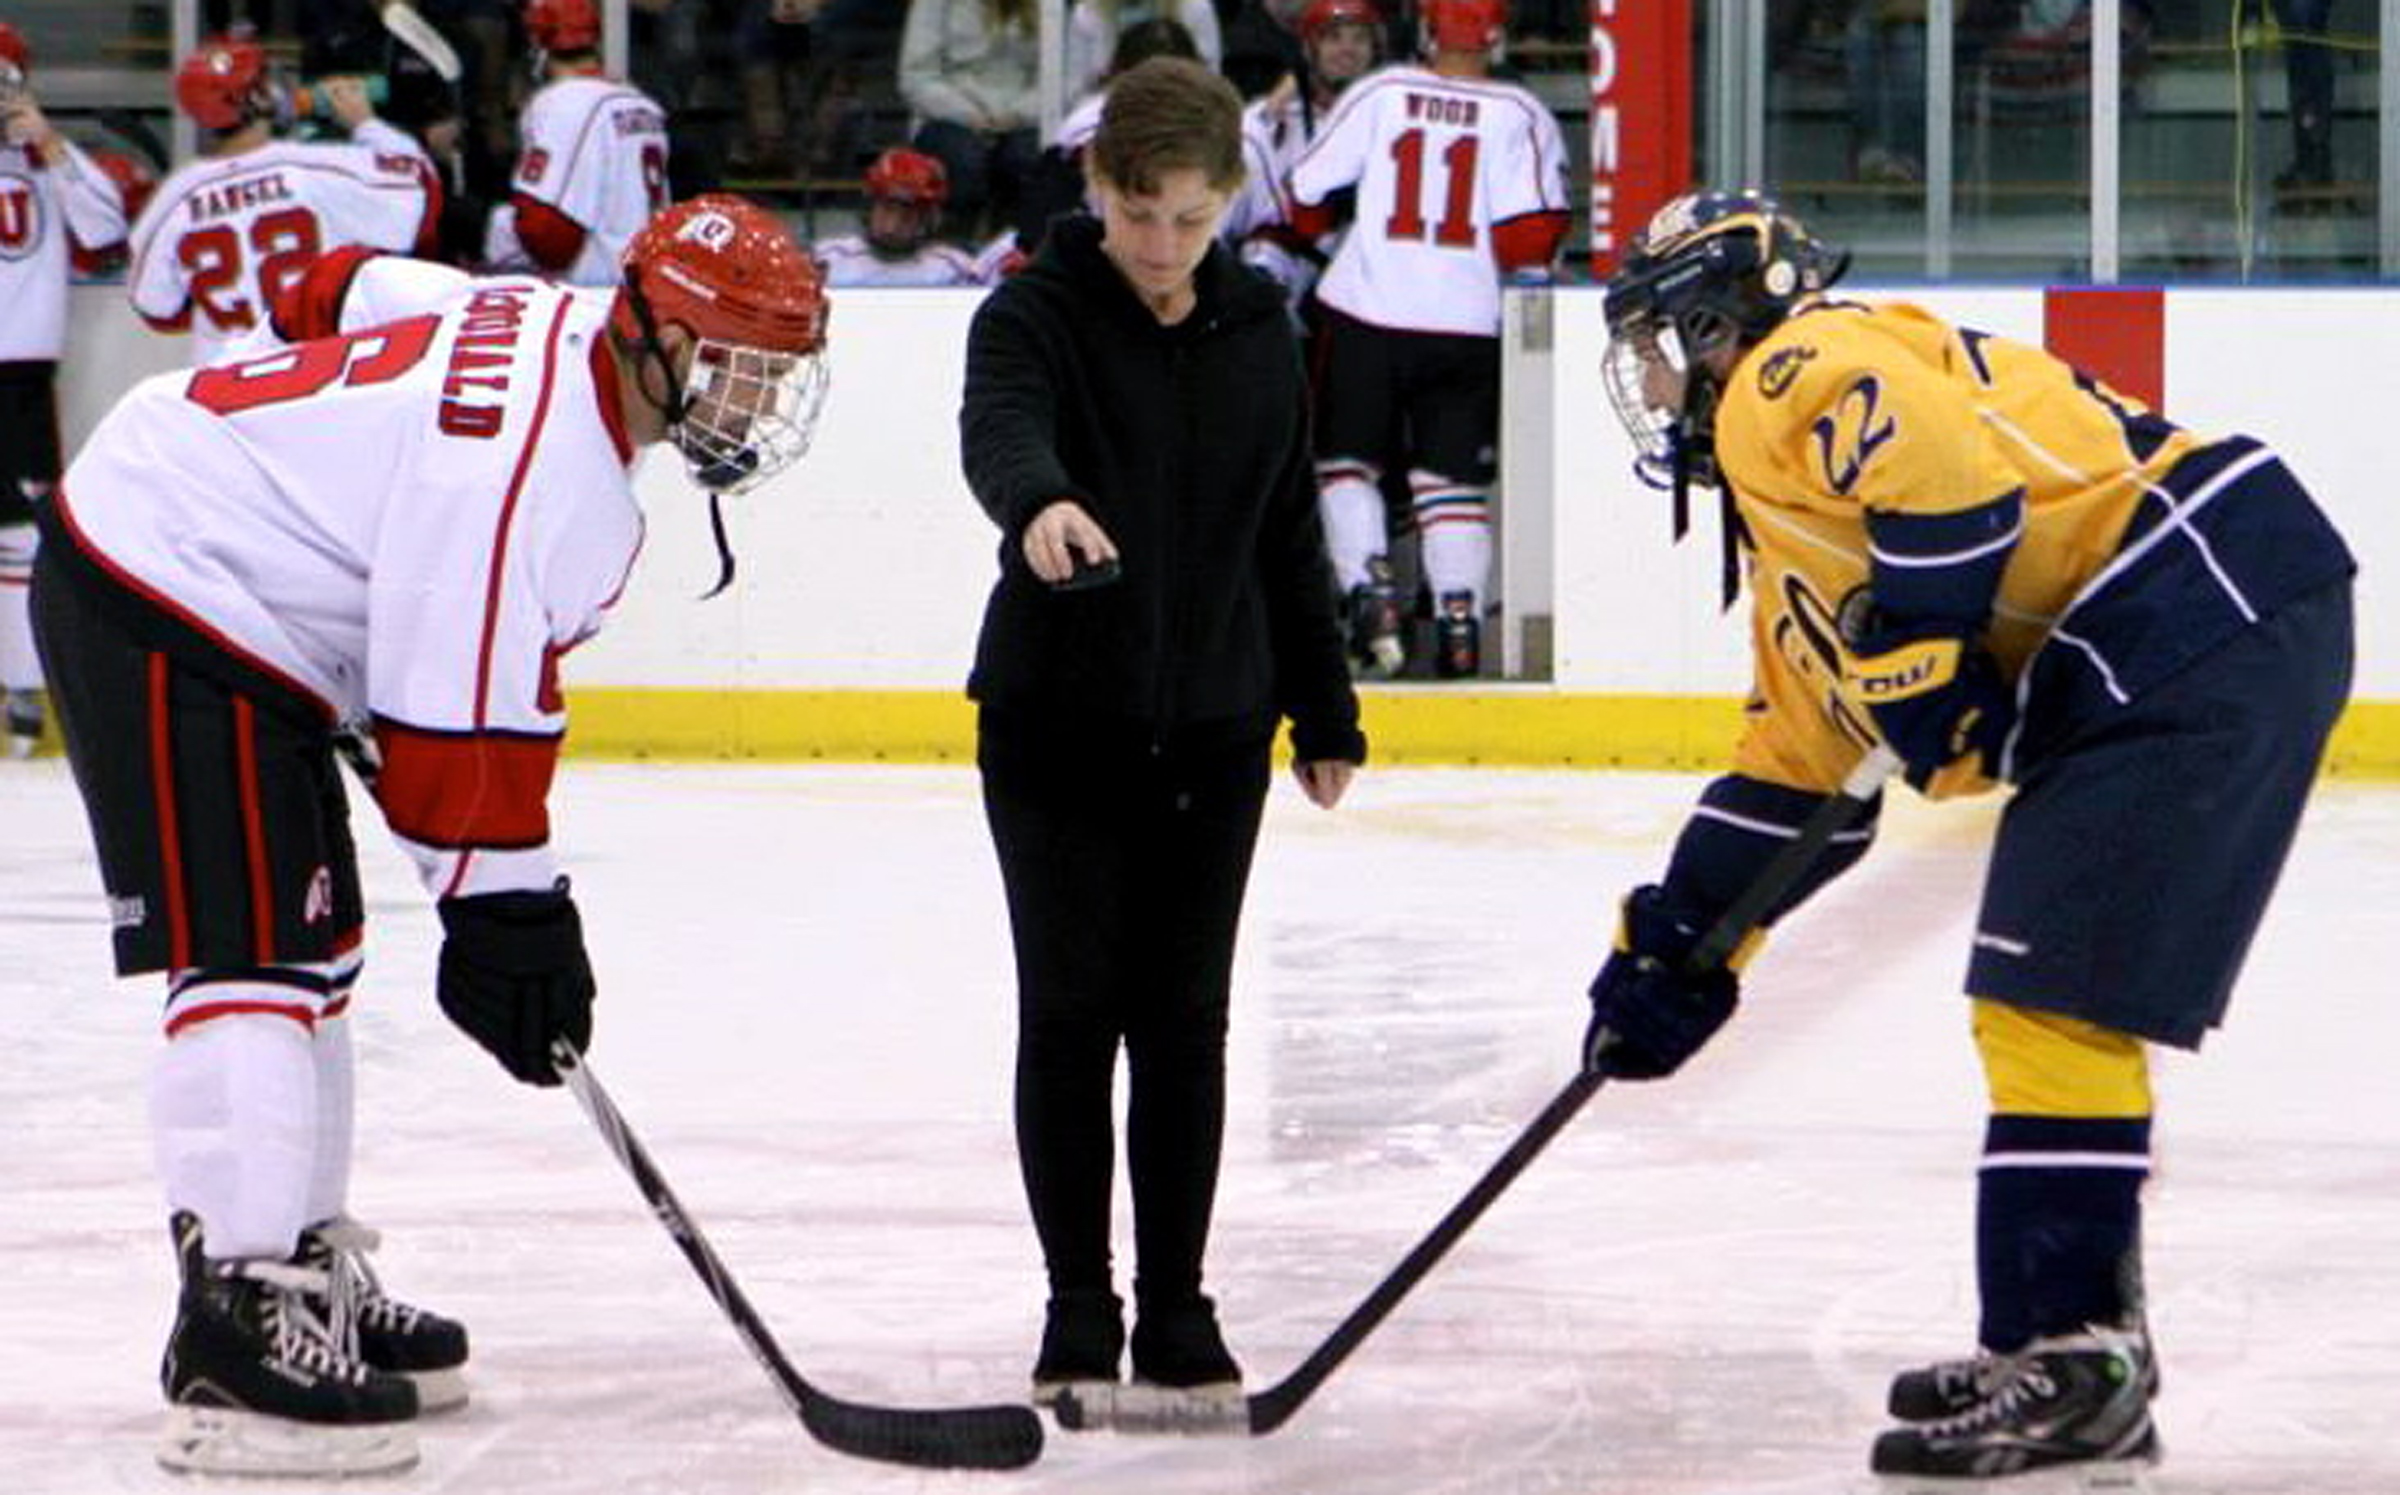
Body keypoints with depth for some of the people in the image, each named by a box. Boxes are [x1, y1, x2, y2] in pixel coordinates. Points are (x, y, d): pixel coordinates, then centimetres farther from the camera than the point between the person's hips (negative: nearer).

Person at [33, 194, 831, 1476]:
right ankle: (236, 1332, -26)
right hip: (160, 606, -11)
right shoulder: (525, 454, -26)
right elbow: (449, 709, -26)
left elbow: (349, 295, 22)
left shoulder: (556, 341, 5)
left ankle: (310, 1275, 25)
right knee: (250, 958, -19)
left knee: (310, 955, 16)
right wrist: (506, 906, -19)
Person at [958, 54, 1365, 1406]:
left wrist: (1324, 713, 15)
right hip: (1056, 722, -3)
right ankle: (1079, 1307, 9)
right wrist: (1039, 502, -55)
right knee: (1069, 1014, 0)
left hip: (1211, 734, 3)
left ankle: (1177, 1306, 13)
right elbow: (1002, 430, -32)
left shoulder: (1258, 334, 5)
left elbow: (1289, 531, 14)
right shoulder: (1039, 316, -9)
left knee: (1186, 1022, 5)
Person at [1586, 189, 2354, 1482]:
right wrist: (1677, 945, 30)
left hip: (2207, 611, -11)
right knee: (2035, 1004, 14)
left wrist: (1917, 652, -17)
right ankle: (2061, 1338, 19)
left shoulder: (1798, 376, -2)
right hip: (2134, 670, 11)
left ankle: (2074, 1359, -13)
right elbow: (1791, 769, 32)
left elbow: (1951, 470, -22)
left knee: (2054, 999, -12)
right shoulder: (1785, 528, 29)